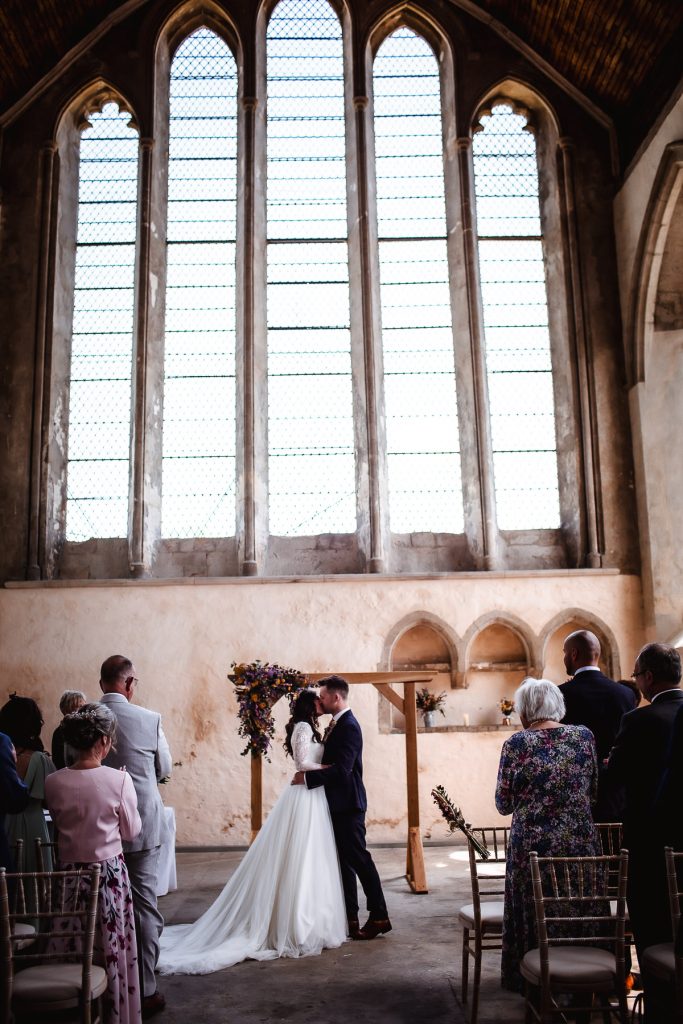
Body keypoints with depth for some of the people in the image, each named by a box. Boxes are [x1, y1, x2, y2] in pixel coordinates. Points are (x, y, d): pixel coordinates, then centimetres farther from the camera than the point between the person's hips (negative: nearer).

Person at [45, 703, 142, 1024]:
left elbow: (59, 822, 6)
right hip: (110, 872, -2)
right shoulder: (119, 780, -18)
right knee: (113, 948, 14)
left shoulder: (53, 783, -9)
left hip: (70, 872, 3)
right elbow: (131, 831, -6)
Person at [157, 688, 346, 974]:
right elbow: (303, 762, -20)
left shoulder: (305, 728, 17)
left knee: (290, 860, 11)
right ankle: (300, 928, 1)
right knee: (303, 862, -4)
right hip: (307, 798, -10)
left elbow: (309, 760, 13)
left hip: (305, 795, 10)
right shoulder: (304, 727, -13)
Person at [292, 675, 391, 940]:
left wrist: (307, 778, -19)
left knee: (359, 860, -3)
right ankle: (350, 918, 19)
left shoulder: (349, 726, -17)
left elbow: (341, 768, -24)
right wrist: (308, 774, 0)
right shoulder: (336, 725, 13)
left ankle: (379, 917, 5)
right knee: (344, 861, 12)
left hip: (348, 805, -10)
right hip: (338, 804, 10)